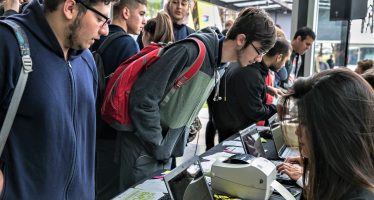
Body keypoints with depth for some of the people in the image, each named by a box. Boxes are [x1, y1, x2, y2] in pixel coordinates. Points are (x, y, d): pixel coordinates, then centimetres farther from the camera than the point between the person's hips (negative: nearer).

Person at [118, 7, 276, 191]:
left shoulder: (219, 65, 4)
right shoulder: (192, 51, -24)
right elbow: (143, 97, -25)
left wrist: (173, 147, 9)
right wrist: (158, 147, -17)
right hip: (144, 148, -7)